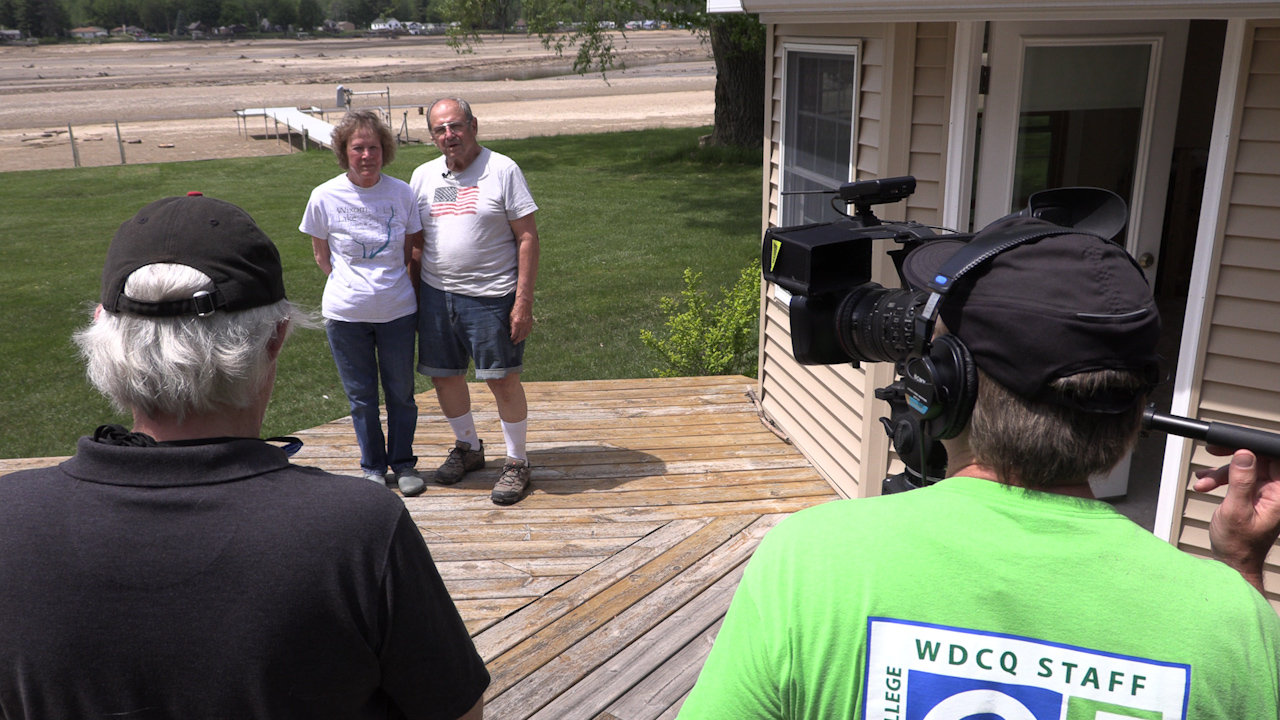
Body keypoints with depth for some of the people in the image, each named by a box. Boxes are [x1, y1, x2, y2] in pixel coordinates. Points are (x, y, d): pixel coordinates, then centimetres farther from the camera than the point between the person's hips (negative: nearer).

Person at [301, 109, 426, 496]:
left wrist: (405, 290, 5)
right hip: (345, 315, 0)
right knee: (361, 396, 10)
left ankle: (403, 464, 28)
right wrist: (351, 286, 7)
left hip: (397, 312, 1)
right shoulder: (325, 196, -7)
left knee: (401, 392, 10)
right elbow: (322, 255, 7)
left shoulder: (401, 192, -4)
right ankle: (373, 467, 27)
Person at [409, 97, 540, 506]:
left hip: (491, 296, -5)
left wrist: (523, 301, -14)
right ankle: (468, 447, 35)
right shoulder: (423, 176, 9)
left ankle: (517, 463, 15)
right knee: (443, 375, 12)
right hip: (436, 293, 5)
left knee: (503, 380, -2)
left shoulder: (502, 170, -6)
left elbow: (528, 237, -8)